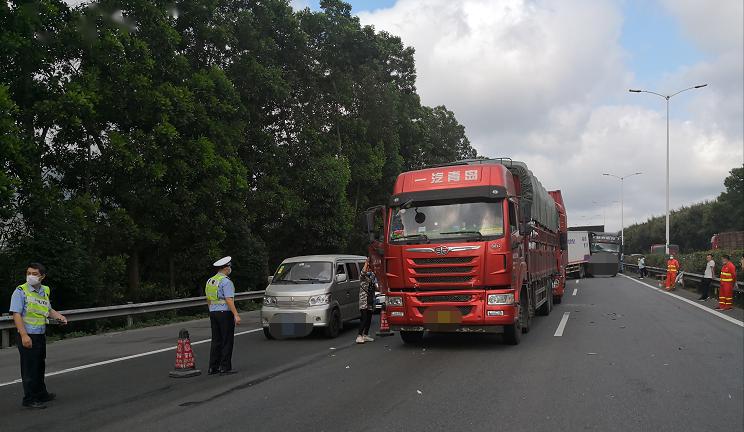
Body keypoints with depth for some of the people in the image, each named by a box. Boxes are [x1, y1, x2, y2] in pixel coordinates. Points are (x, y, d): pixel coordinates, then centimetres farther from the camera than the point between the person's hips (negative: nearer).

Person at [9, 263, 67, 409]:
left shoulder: (45, 291, 9)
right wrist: (24, 335, -25)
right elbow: (16, 314, -18)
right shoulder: (21, 291, -12)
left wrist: (59, 316, 4)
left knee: (40, 367, 19)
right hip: (28, 336, -7)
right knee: (29, 368, -1)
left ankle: (41, 394, 33)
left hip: (41, 335, 7)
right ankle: (29, 399, 9)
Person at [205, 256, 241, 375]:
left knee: (216, 340, 12)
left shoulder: (210, 281, 12)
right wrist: (236, 315, -21)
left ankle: (213, 367, 13)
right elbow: (229, 300, -20)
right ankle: (225, 367, -1)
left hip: (213, 312, 8)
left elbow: (208, 300, 18)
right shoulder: (226, 282, -13)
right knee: (227, 341, -2)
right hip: (225, 312, -8)